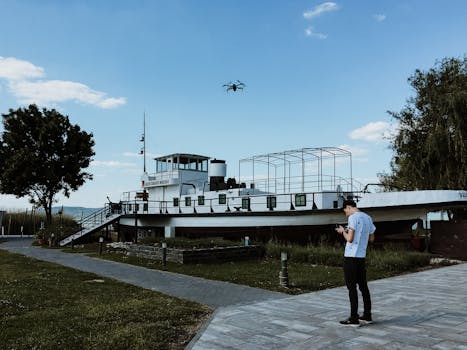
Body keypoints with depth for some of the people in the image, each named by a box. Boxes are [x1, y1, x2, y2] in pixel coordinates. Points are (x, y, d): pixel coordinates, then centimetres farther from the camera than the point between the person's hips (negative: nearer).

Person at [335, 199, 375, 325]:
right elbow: (371, 238, 18)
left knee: (352, 287, -2)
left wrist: (343, 231, 0)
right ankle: (367, 315, 21)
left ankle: (354, 318, 1)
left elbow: (350, 239, -18)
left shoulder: (353, 217, -12)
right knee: (363, 286, 14)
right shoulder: (368, 218, 11)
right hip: (362, 256, 8)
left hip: (351, 257, -8)